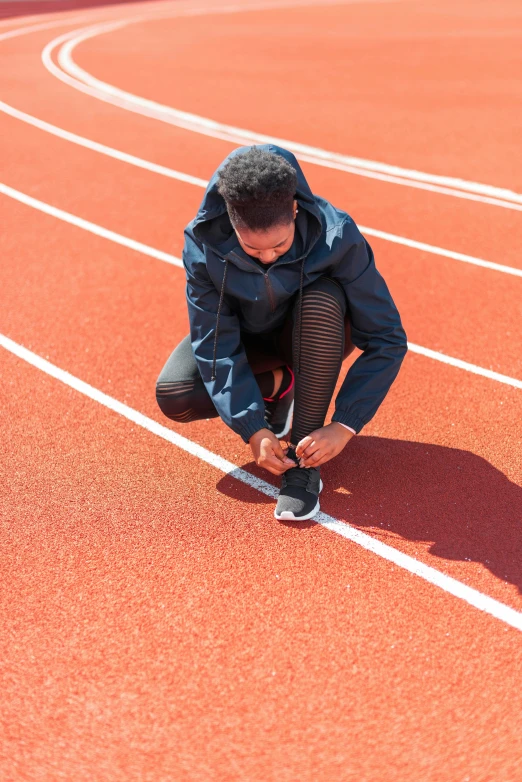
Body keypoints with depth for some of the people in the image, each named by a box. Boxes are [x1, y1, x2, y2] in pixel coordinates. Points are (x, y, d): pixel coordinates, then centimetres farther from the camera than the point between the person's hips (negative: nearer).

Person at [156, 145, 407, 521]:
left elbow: (387, 340, -28)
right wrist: (252, 428, -30)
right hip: (247, 336, 1)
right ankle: (281, 385, 3)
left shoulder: (337, 237, -33)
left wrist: (344, 426, -33)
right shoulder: (203, 243, -28)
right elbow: (216, 344, -23)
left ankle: (305, 462, -25)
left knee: (323, 297, -38)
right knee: (173, 395, -24)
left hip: (316, 335, -1)